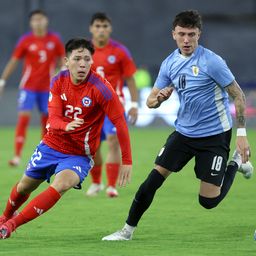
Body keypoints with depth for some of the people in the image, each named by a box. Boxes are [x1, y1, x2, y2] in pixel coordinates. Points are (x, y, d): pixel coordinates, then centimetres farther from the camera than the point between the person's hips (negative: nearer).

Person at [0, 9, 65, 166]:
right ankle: (17, 156, -14)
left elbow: (61, 60, 10)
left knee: (47, 121, 7)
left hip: (47, 88, 2)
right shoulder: (26, 40, -4)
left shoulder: (55, 40, 1)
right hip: (28, 87, -2)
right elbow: (14, 61, -1)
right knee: (23, 118, -12)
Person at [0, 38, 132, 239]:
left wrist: (127, 161, -20)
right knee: (25, 186, 16)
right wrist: (67, 126, -38)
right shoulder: (58, 82, -7)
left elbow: (120, 122, -18)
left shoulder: (100, 87, -21)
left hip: (80, 155, -4)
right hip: (52, 145, 4)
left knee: (62, 184, -31)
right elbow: (54, 118, -13)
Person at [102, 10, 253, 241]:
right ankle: (128, 230, 5)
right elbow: (150, 102, 7)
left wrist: (242, 134, -16)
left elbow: (238, 96, -12)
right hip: (185, 132, 5)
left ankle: (236, 163, 22)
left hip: (215, 135, -5)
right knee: (154, 178, -7)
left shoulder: (211, 61, -17)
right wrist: (159, 98, -18)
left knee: (209, 201, -4)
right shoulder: (170, 63, 1)